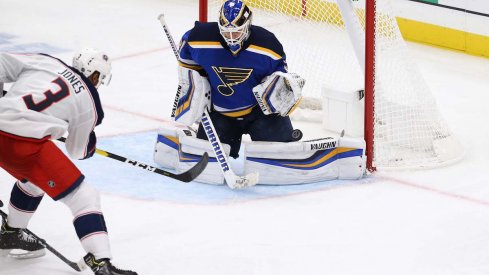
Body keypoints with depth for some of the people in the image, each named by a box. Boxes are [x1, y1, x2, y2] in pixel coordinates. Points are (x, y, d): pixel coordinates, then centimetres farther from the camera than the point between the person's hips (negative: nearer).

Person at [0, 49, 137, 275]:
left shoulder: (44, 61, 17)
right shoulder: (89, 104, 11)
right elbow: (79, 151, 22)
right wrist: (89, 144, 44)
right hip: (25, 143, -6)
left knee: (33, 179, 36)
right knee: (83, 197, 0)